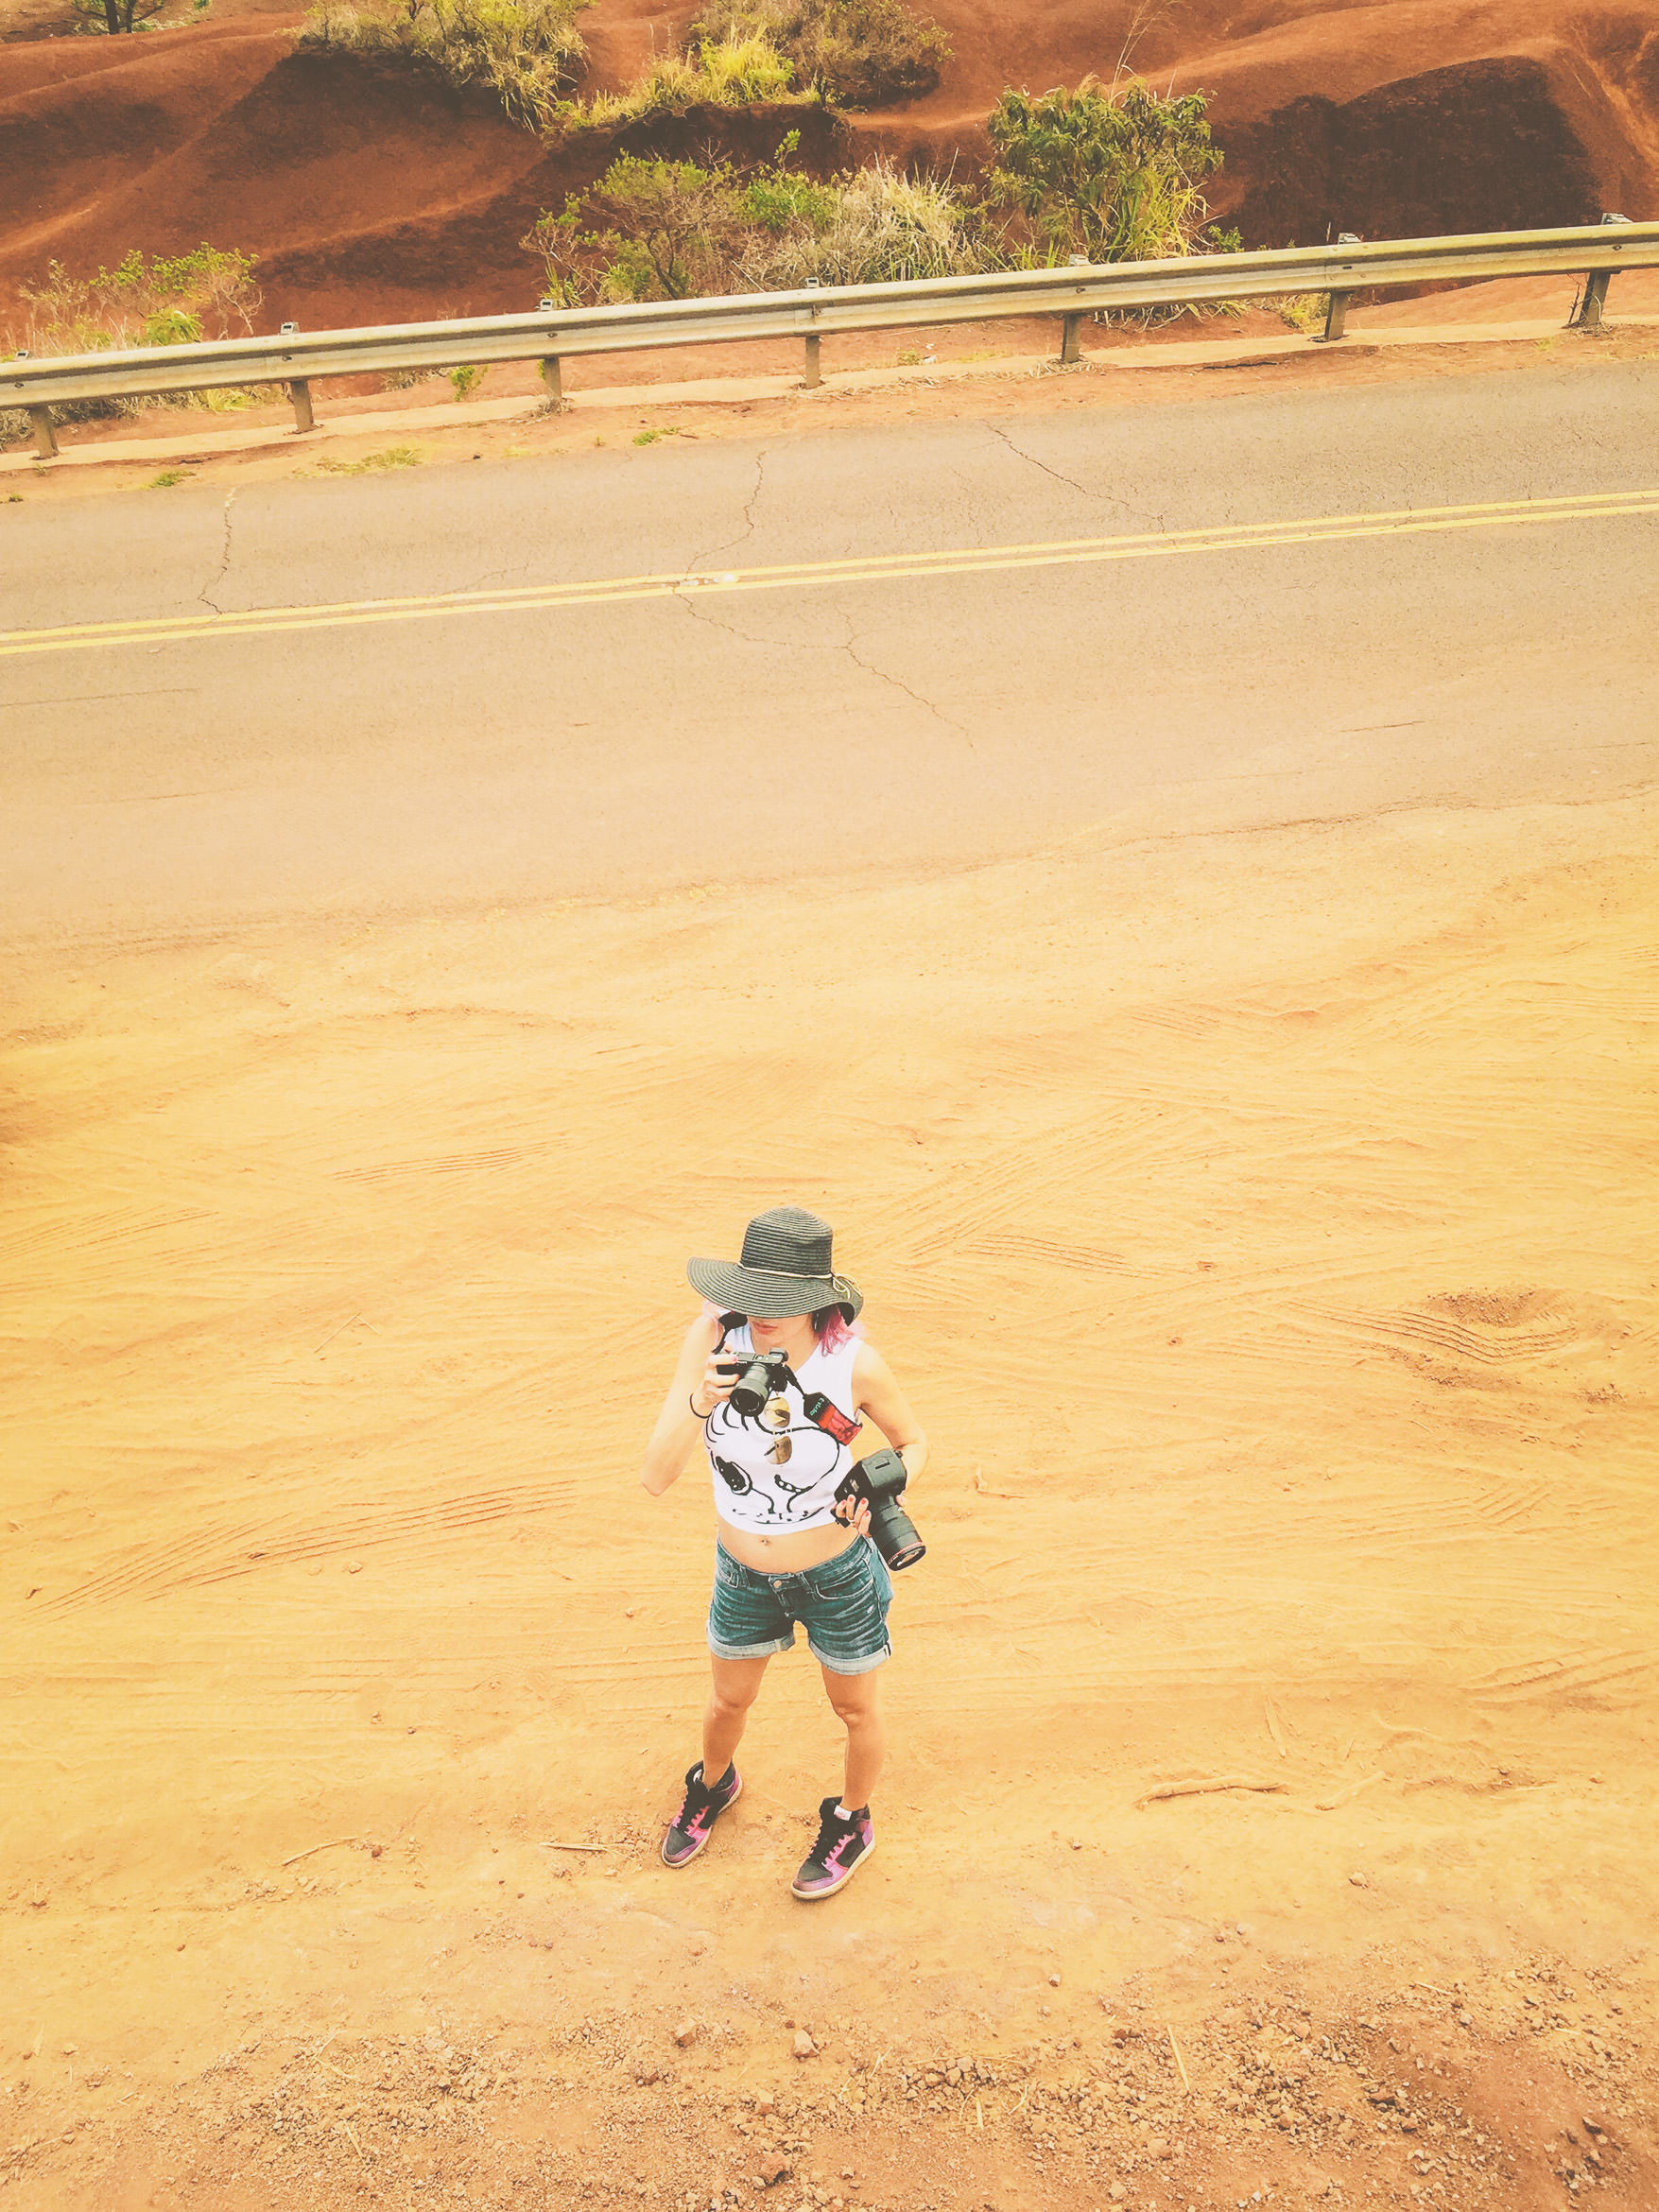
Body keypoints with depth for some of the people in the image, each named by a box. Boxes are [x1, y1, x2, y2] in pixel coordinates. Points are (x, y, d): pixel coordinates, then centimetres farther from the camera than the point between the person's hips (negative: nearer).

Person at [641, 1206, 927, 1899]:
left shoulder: (855, 1364, -27)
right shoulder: (713, 1338, -25)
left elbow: (913, 1443, -6)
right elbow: (656, 1476, -27)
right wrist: (700, 1401, -45)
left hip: (836, 1573, -2)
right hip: (743, 1571, 2)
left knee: (855, 1709, 22)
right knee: (729, 1700, 27)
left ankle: (851, 1823, 53)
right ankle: (713, 1786, 61)